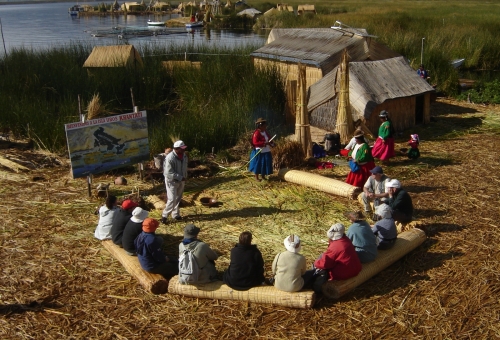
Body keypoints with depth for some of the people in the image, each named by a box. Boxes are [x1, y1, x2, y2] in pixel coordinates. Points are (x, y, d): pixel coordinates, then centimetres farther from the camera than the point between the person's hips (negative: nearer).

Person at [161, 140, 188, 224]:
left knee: (178, 198, 16)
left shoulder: (184, 155, -3)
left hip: (181, 180, 7)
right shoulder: (170, 158, -26)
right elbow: (168, 173, -27)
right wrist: (180, 177, -25)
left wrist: (184, 177, 9)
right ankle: (164, 215, 9)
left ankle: (176, 214, 30)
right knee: (172, 199, -8)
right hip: (172, 181, -7)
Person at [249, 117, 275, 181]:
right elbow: (255, 143, -24)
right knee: (258, 164, 2)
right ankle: (256, 177, 14)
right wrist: (264, 143, -29)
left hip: (266, 151, 8)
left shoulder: (265, 132, 9)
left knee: (265, 164, 13)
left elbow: (269, 139, 21)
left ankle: (263, 176, 27)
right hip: (259, 152, -8)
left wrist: (272, 143, 0)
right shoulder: (256, 133, -18)